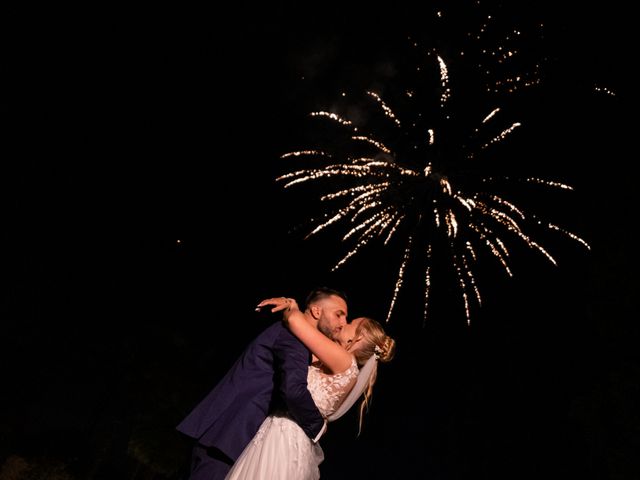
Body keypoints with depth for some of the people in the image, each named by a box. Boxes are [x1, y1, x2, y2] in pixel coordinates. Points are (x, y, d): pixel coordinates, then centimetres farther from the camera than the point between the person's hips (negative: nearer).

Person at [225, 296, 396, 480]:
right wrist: (290, 306, 10)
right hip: (281, 435, 9)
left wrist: (292, 308, 4)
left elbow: (295, 320, -18)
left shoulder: (346, 363, -13)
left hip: (286, 438, -9)